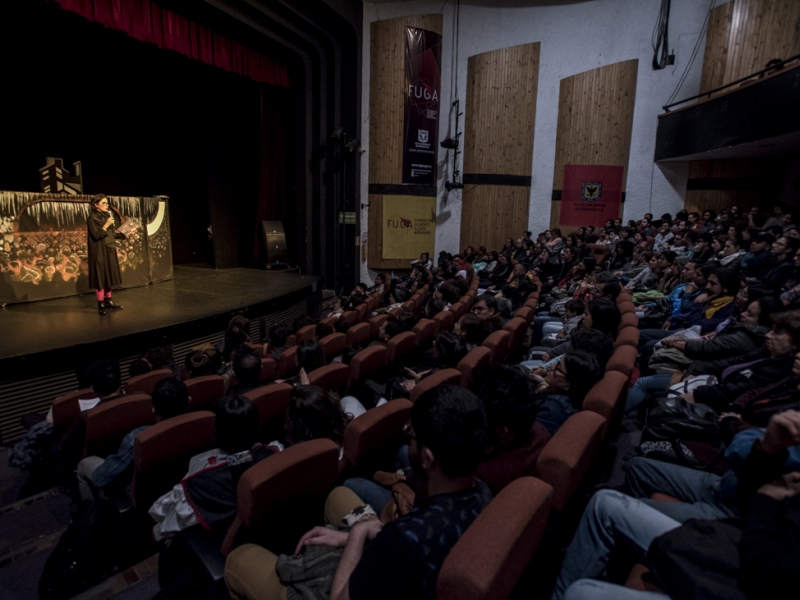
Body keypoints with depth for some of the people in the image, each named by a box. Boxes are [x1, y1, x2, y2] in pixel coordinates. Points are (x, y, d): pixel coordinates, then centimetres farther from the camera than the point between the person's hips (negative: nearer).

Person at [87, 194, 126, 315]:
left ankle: (108, 301, 20)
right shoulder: (92, 218, -11)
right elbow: (96, 235, -19)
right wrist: (106, 225, -23)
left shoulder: (107, 216, 11)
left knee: (109, 275, 11)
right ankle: (101, 304, 1)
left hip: (109, 250, 8)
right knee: (100, 276, -4)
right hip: (99, 252, -8)